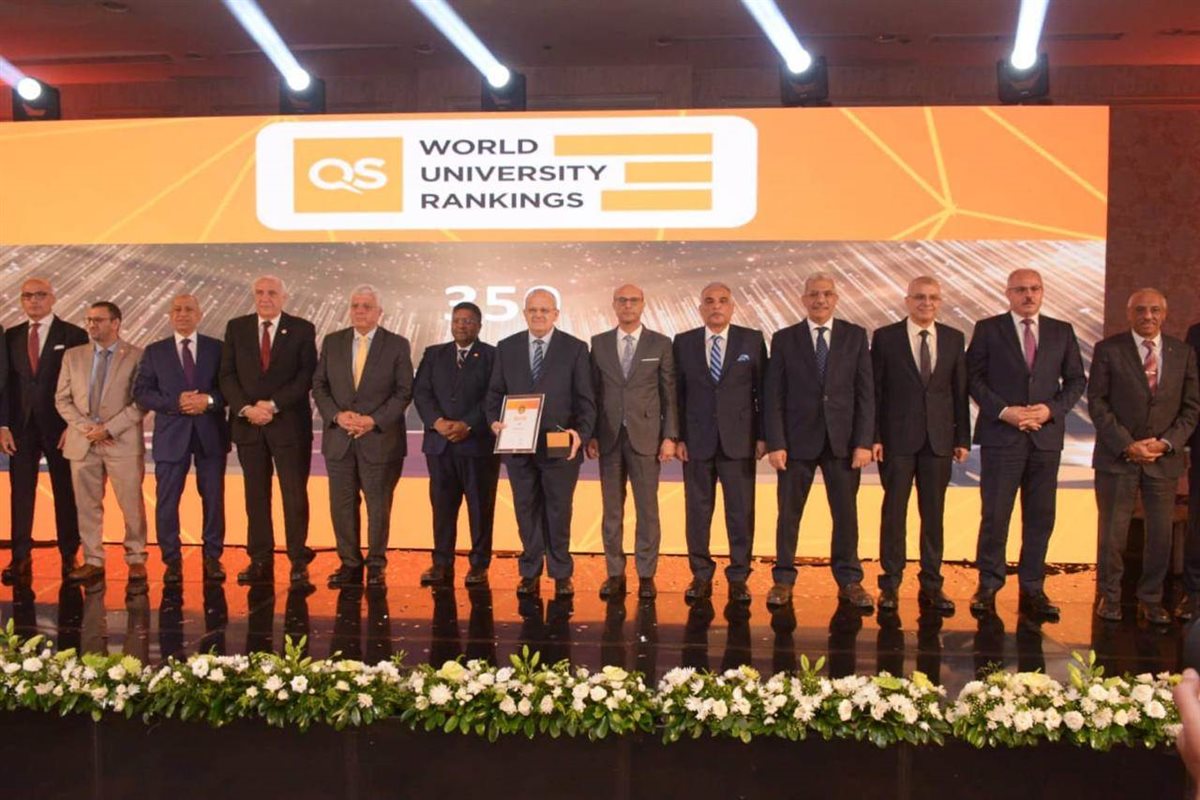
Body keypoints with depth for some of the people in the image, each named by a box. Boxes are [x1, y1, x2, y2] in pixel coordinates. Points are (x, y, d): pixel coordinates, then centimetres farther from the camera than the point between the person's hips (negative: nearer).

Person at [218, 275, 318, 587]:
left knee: (295, 494, -1)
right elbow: (227, 375, 5)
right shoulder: (236, 328, 9)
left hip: (289, 423, -3)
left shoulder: (302, 330, 1)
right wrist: (245, 408, -10)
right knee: (256, 495, 7)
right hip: (247, 423, 3)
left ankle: (298, 562, 6)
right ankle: (261, 562, 13)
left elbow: (307, 376, -6)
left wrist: (273, 404, -13)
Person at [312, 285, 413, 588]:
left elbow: (404, 392, -4)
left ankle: (376, 565, 18)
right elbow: (319, 385, 7)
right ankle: (349, 563, 18)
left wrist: (374, 420, -14)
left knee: (379, 505, 5)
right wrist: (337, 415, -10)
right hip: (339, 438, 3)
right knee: (342, 505, 6)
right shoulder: (332, 342, 8)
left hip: (380, 439, -3)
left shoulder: (397, 345, -1)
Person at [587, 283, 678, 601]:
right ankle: (615, 574, 13)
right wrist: (590, 434, 1)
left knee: (647, 509, 1)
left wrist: (670, 436, -4)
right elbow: (593, 392, 7)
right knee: (611, 510, 6)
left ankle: (646, 575, 10)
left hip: (646, 436, -1)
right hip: (609, 437, 2)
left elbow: (669, 393, 2)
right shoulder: (599, 343, 7)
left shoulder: (660, 344, 3)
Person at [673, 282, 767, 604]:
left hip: (739, 441, -1)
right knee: (697, 511, 6)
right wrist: (677, 436, -1)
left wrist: (763, 435, -1)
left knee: (741, 511, 3)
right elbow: (677, 393, 5)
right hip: (697, 441, 1)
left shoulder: (752, 340, 3)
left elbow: (763, 390, 3)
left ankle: (738, 577, 14)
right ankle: (701, 575, 17)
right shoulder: (683, 343, 6)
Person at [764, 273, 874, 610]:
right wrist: (775, 443, -7)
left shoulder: (855, 336, 5)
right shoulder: (784, 339, 3)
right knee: (788, 513, 4)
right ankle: (783, 579, 15)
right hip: (798, 439, -1)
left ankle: (849, 581, 17)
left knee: (846, 513, 6)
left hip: (843, 441, 1)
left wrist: (864, 442, -5)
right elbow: (774, 396, 0)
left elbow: (865, 392, 2)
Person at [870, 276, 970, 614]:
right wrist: (873, 437, -7)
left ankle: (931, 585, 16)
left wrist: (962, 438, 4)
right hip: (897, 438, -2)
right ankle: (890, 584, 12)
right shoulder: (885, 337, 0)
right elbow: (874, 391, -1)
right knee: (894, 512, 3)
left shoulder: (954, 339, 8)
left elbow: (960, 391, 8)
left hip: (939, 439, 2)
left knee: (934, 514, 7)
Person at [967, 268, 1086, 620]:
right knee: (995, 515, -1)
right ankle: (988, 586, 11)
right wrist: (1004, 411, -12)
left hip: (1046, 435, 3)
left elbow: (1076, 379, 10)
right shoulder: (988, 329, 3)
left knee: (1040, 516, 6)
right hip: (1001, 435, -3)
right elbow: (973, 376, -1)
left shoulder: (1062, 332, 10)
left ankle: (1032, 588, 16)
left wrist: (1051, 409, -7)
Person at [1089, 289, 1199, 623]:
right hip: (1117, 456, -2)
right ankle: (1109, 596, 18)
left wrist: (1167, 442, -8)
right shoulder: (1108, 350, -1)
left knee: (1161, 532, 5)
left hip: (1164, 458, 2)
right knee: (1112, 532, 3)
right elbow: (1097, 402, -4)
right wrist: (1126, 445, -12)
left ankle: (1151, 601, 18)